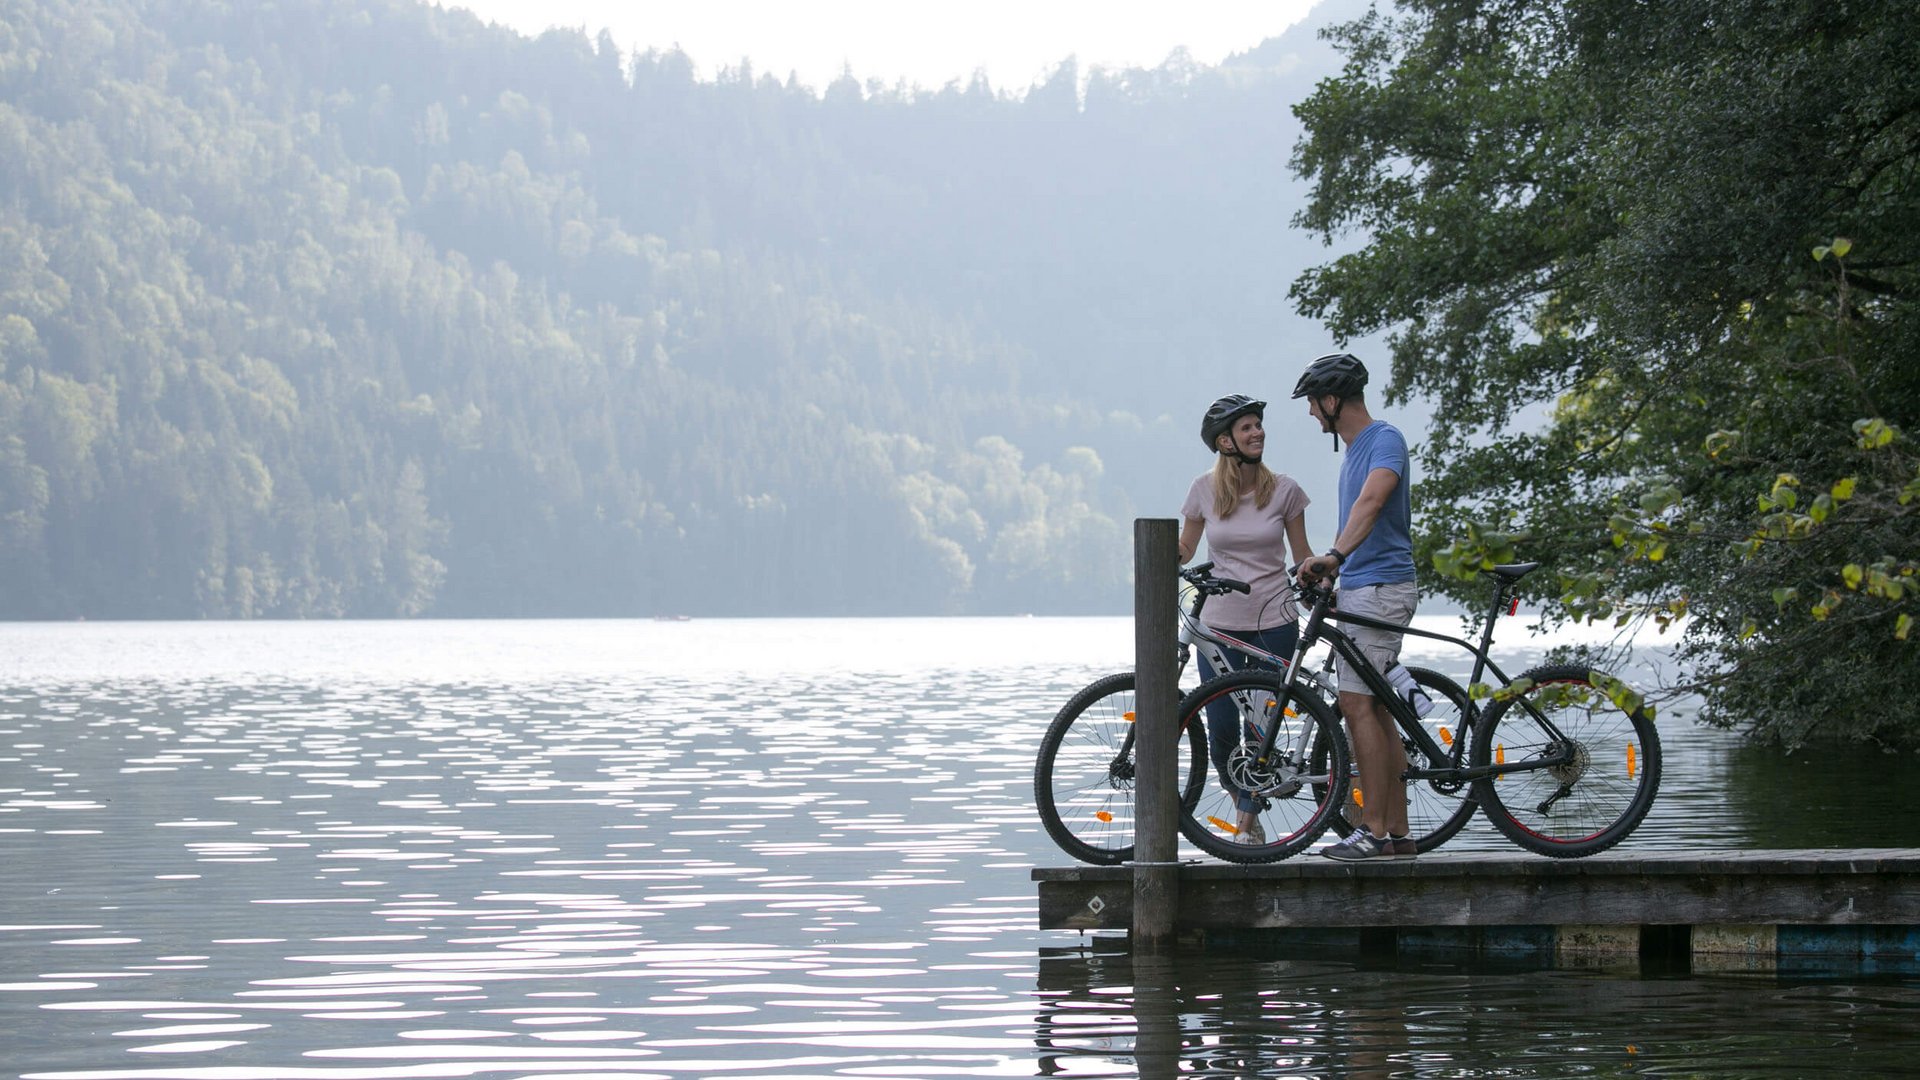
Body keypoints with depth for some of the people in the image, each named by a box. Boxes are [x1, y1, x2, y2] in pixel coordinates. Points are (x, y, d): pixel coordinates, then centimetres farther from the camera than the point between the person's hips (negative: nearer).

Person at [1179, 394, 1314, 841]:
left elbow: (1302, 554, 7)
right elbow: (1185, 547, 12)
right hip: (1220, 622, 1)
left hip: (1274, 621, -1)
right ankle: (1239, 799, 25)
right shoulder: (1206, 489, 1)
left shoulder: (1283, 490, -1)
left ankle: (1248, 824, 9)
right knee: (1221, 729, -3)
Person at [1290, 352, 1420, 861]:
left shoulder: (1385, 439, -13)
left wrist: (1334, 555, -43)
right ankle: (1397, 833, 10)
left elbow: (1372, 500, -30)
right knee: (1376, 712, 9)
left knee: (1357, 704, -14)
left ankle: (1374, 831, -15)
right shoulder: (1355, 449, 18)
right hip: (1359, 590, 10)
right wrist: (1334, 573, 26)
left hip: (1380, 588, -10)